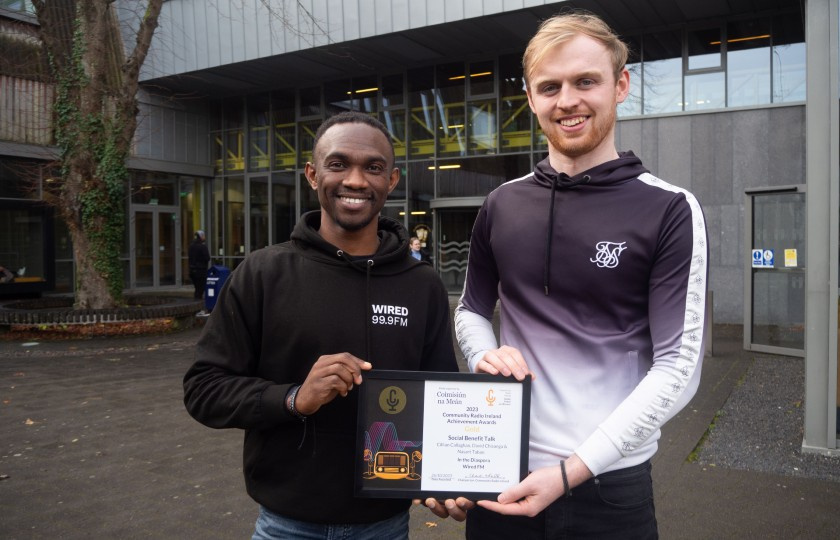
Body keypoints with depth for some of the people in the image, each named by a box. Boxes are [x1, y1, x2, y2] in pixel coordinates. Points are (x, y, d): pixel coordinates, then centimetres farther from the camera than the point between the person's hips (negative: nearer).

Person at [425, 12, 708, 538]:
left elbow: (679, 366, -11)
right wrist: (485, 356, -8)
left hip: (609, 483, -3)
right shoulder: (503, 204, 3)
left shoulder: (670, 211, -8)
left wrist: (572, 471, -17)